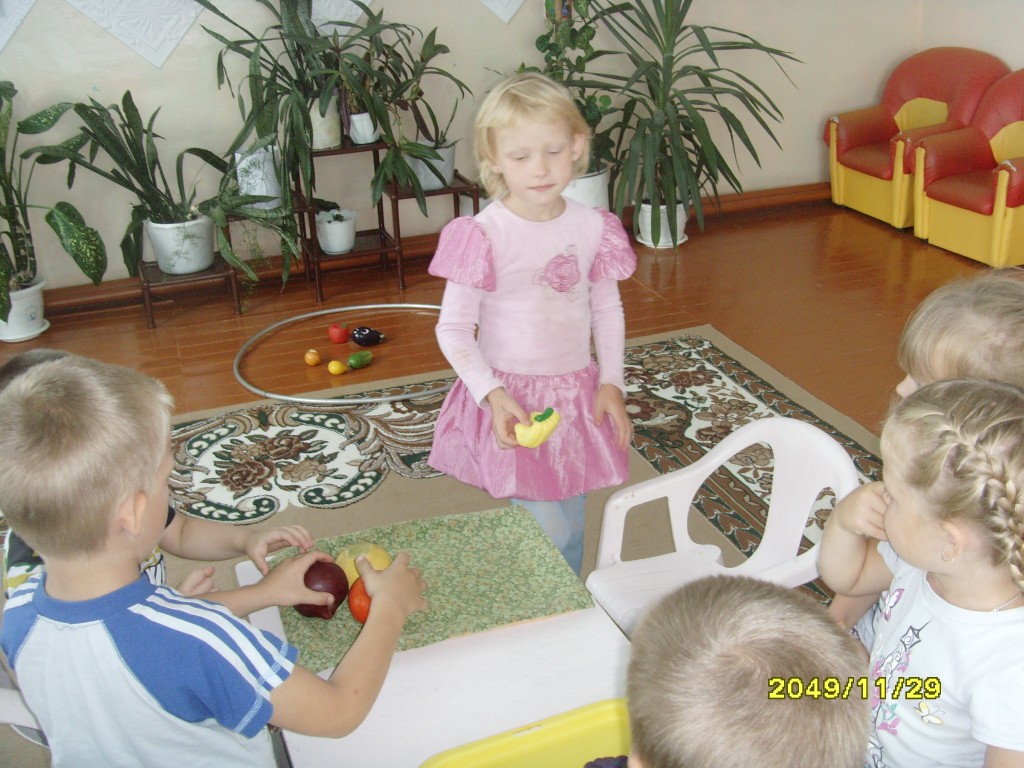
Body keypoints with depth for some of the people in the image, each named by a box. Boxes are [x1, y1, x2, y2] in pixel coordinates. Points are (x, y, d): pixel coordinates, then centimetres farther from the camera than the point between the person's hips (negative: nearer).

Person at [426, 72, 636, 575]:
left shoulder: (592, 227, -3)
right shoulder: (483, 235, -16)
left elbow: (607, 310, 8)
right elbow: (453, 328, -12)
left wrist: (611, 382, -1)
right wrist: (492, 395, -22)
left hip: (577, 395, 4)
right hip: (512, 399, -4)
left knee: (570, 526, 18)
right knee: (548, 536, -6)